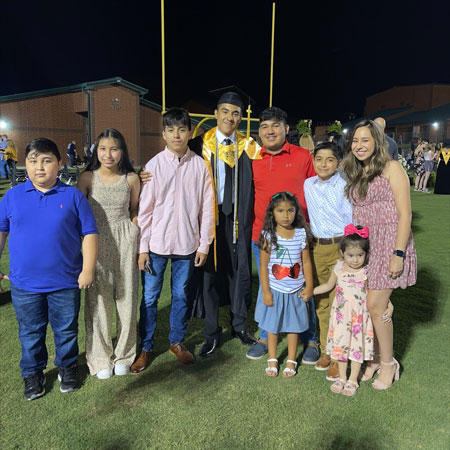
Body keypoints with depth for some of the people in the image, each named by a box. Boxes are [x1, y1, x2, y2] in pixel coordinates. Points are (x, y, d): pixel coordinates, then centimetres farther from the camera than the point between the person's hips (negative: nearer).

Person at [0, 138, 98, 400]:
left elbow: (89, 233, -5)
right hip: (24, 283, 2)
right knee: (31, 332, 18)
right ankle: (33, 373, 39)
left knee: (66, 330, 15)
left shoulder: (73, 196, -6)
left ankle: (67, 367, 38)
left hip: (65, 282, -1)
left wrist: (88, 269, -10)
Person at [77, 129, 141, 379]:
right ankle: (101, 357, 24)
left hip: (125, 241, 1)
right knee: (98, 299, 5)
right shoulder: (88, 178, -2)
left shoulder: (131, 179, 0)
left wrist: (137, 245, 2)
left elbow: (134, 213, 8)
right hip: (96, 243, 0)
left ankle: (124, 354, 27)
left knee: (126, 297, 7)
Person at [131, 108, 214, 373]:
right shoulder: (154, 165, -4)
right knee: (150, 297, 8)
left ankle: (177, 341, 33)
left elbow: (207, 207, 2)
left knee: (181, 295, 14)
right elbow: (145, 209, -2)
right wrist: (142, 247, -4)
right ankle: (146, 347, 25)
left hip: (187, 243, 1)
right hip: (157, 242, -1)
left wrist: (204, 244, 1)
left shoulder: (200, 165, -1)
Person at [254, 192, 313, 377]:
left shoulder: (301, 234, -4)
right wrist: (265, 291, -8)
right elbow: (263, 265, -7)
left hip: (295, 290, 1)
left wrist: (309, 286, 1)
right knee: (272, 326, 12)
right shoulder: (268, 236, -10)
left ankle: (291, 361, 30)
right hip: (274, 290, -1)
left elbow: (306, 262, 2)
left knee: (293, 326, 13)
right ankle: (272, 360, 30)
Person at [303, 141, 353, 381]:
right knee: (320, 303, 12)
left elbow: (353, 220, -6)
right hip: (317, 248, 5)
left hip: (341, 247, -5)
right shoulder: (308, 185, 6)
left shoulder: (345, 187, -8)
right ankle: (326, 350, 27)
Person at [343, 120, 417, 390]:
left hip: (388, 244, -6)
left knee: (375, 306, -8)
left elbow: (405, 213, -11)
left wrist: (399, 254, -17)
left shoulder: (391, 168, -6)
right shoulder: (356, 175, 14)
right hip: (362, 245, 6)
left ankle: (388, 363, 13)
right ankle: (377, 358, 24)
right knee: (367, 305, 6)